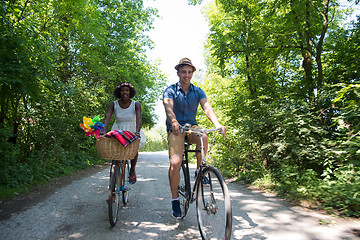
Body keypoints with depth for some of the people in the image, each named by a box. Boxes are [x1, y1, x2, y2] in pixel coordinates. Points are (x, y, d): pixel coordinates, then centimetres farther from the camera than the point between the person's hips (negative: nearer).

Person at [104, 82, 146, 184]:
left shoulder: (136, 104, -10)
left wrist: (137, 131, -42)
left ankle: (132, 170, 3)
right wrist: (103, 131, -36)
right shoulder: (113, 104, -7)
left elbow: (138, 119, -24)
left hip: (132, 130, -1)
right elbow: (107, 118, -18)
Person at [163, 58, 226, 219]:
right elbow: (168, 107, -23)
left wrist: (217, 124, -33)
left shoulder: (198, 91, 4)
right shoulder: (170, 90, -3)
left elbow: (207, 108, -12)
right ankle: (175, 199, -1)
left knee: (203, 138, -33)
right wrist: (174, 122, -46)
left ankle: (200, 171, -7)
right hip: (175, 129, -2)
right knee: (175, 162, -20)